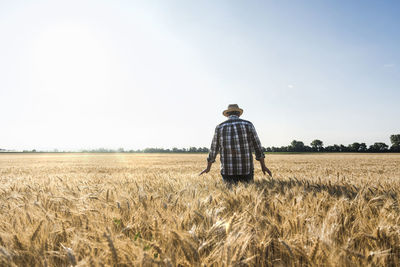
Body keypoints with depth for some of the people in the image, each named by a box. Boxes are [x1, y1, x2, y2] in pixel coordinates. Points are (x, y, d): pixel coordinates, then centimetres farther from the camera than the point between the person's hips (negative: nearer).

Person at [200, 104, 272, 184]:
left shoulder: (220, 127, 1)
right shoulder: (248, 125, -1)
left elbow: (213, 149, 9)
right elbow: (257, 146, 2)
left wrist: (208, 167, 22)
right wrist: (263, 166, 13)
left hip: (228, 172, 1)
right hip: (246, 171, 0)